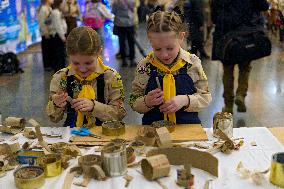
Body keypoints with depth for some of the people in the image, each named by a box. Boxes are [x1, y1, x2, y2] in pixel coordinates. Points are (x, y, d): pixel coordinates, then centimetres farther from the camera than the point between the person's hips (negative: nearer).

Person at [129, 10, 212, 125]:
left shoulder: (193, 63, -2)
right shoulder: (145, 66, -3)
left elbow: (205, 97, 2)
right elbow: (133, 103, 4)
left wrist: (185, 100, -16)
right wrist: (146, 102, -17)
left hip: (188, 127, 0)